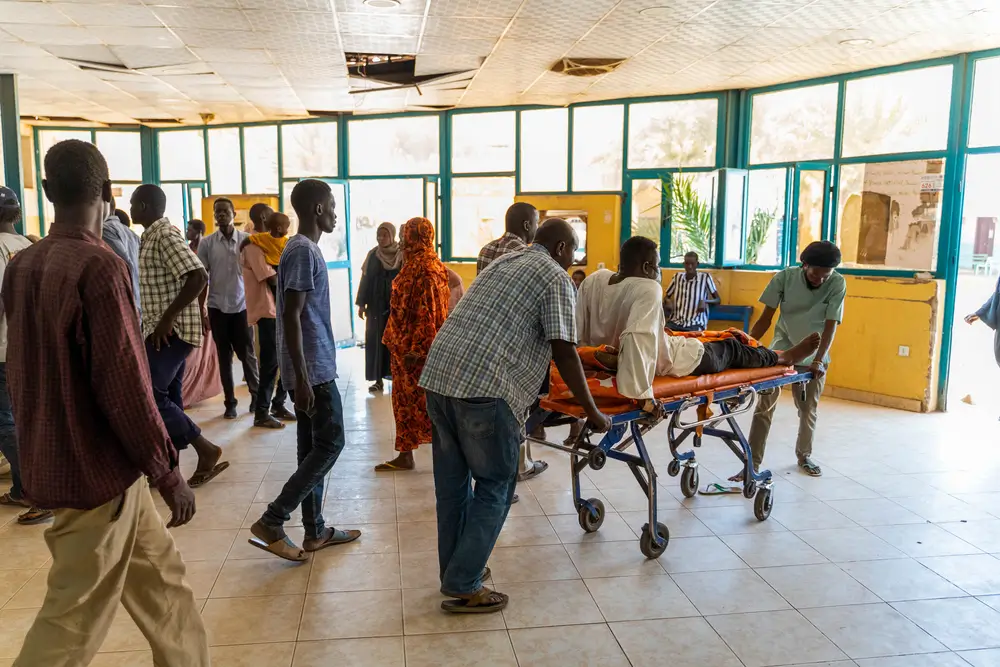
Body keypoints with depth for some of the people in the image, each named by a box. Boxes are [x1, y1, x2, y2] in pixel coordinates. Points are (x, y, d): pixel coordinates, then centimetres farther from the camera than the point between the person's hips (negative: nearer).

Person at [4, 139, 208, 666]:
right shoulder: (98, 266, -21)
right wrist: (167, 471, -14)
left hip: (53, 460, 8)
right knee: (74, 620, 5)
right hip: (97, 470, -8)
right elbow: (125, 384, -23)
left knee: (162, 578, 19)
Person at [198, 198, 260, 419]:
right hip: (217, 307, 1)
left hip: (242, 305, -1)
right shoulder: (206, 243, 1)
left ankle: (256, 394, 22)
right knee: (224, 357, 8)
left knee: (247, 354, 4)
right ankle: (230, 402, 16)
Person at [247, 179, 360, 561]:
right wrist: (302, 378, -23)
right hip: (314, 369, -10)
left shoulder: (303, 248, 15)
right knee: (330, 444, -4)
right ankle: (271, 522, -1)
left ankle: (315, 531, 20)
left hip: (313, 367, 10)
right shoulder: (304, 251, -16)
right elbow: (292, 317, -22)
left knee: (313, 447, 12)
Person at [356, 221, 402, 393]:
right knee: (376, 340, 1)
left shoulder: (402, 255, -3)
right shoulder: (372, 255, 4)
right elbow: (365, 279, 6)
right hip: (376, 305, 2)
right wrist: (361, 304, 3)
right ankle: (378, 379, 7)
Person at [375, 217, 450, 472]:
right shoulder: (415, 263, 12)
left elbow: (426, 313, -22)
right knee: (405, 398, 14)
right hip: (404, 343, 10)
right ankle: (405, 455, 22)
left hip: (414, 345, -10)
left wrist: (415, 348, -22)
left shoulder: (425, 268, -18)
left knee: (417, 400, -1)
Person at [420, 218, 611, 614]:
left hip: (438, 374, 8)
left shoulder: (503, 262, 26)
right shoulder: (556, 278, 1)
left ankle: (454, 572, 30)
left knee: (452, 481, 17)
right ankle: (463, 587, 9)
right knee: (495, 486, 6)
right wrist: (593, 413, 4)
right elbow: (563, 353, -5)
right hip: (484, 388, -8)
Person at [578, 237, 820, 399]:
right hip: (667, 363, -8)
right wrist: (641, 392, -38)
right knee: (730, 348, 18)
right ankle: (784, 357, 44)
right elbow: (636, 338, -42)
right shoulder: (647, 289, -30)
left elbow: (580, 335, -3)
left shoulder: (593, 280, -9)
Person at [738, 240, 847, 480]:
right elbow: (766, 318, -11)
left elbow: (830, 325, -17)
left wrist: (818, 360, -26)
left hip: (813, 355, 1)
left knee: (808, 409, 11)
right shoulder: (785, 277, -16)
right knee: (764, 406, -9)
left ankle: (804, 456, 35)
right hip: (781, 349, -1)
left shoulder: (837, 284, -15)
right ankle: (753, 463, -5)